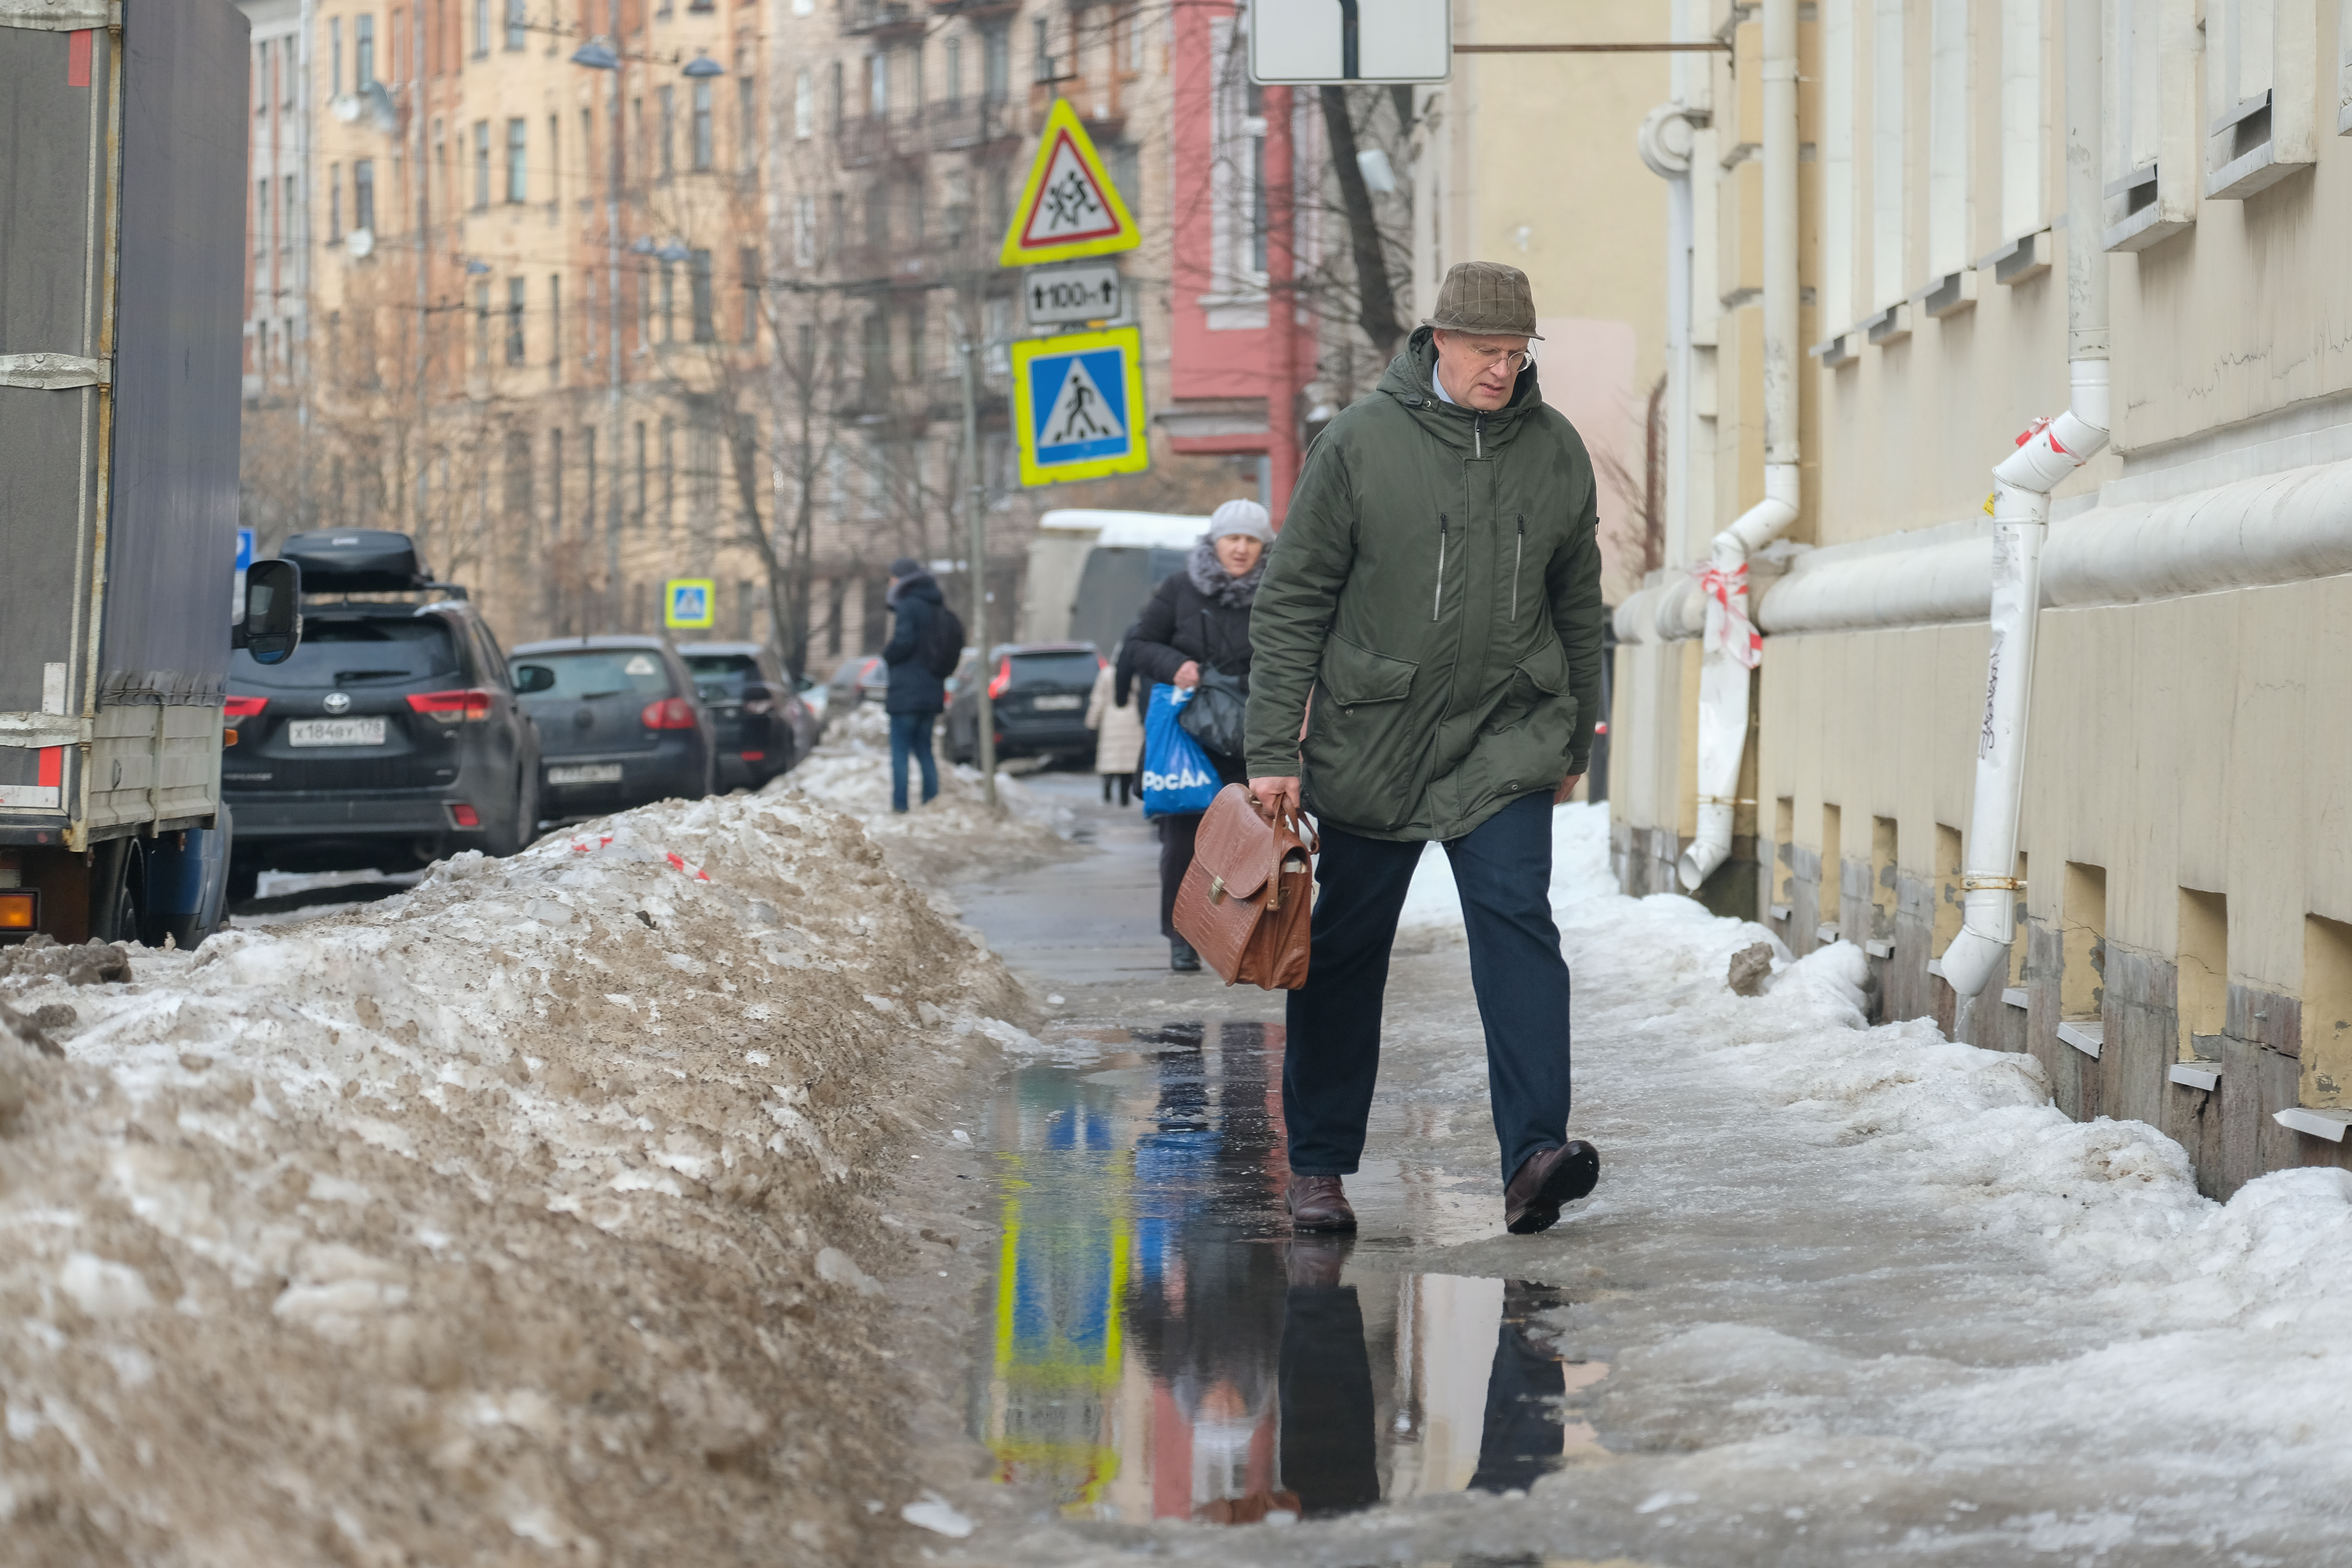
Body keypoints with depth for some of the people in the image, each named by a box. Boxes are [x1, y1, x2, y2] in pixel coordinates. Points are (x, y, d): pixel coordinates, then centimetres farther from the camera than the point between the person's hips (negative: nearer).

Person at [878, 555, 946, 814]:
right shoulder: (935, 607, 14)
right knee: (924, 750, 14)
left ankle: (900, 806, -8)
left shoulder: (908, 606, -12)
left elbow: (904, 640, -23)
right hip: (933, 691, 8)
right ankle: (933, 801, 10)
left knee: (900, 751, -4)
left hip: (907, 691, -8)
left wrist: (886, 654, -3)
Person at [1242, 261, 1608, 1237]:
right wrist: (1275, 750, -7)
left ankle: (1534, 1156, -23)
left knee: (1517, 920, -15)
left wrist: (1575, 739, 19)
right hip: (1371, 740, -1)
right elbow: (1292, 601, -3)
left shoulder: (1555, 452, 5)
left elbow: (1578, 603, 17)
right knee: (1346, 951, 6)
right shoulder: (1361, 443, -5)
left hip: (1507, 742, 1)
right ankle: (1318, 1164, 18)